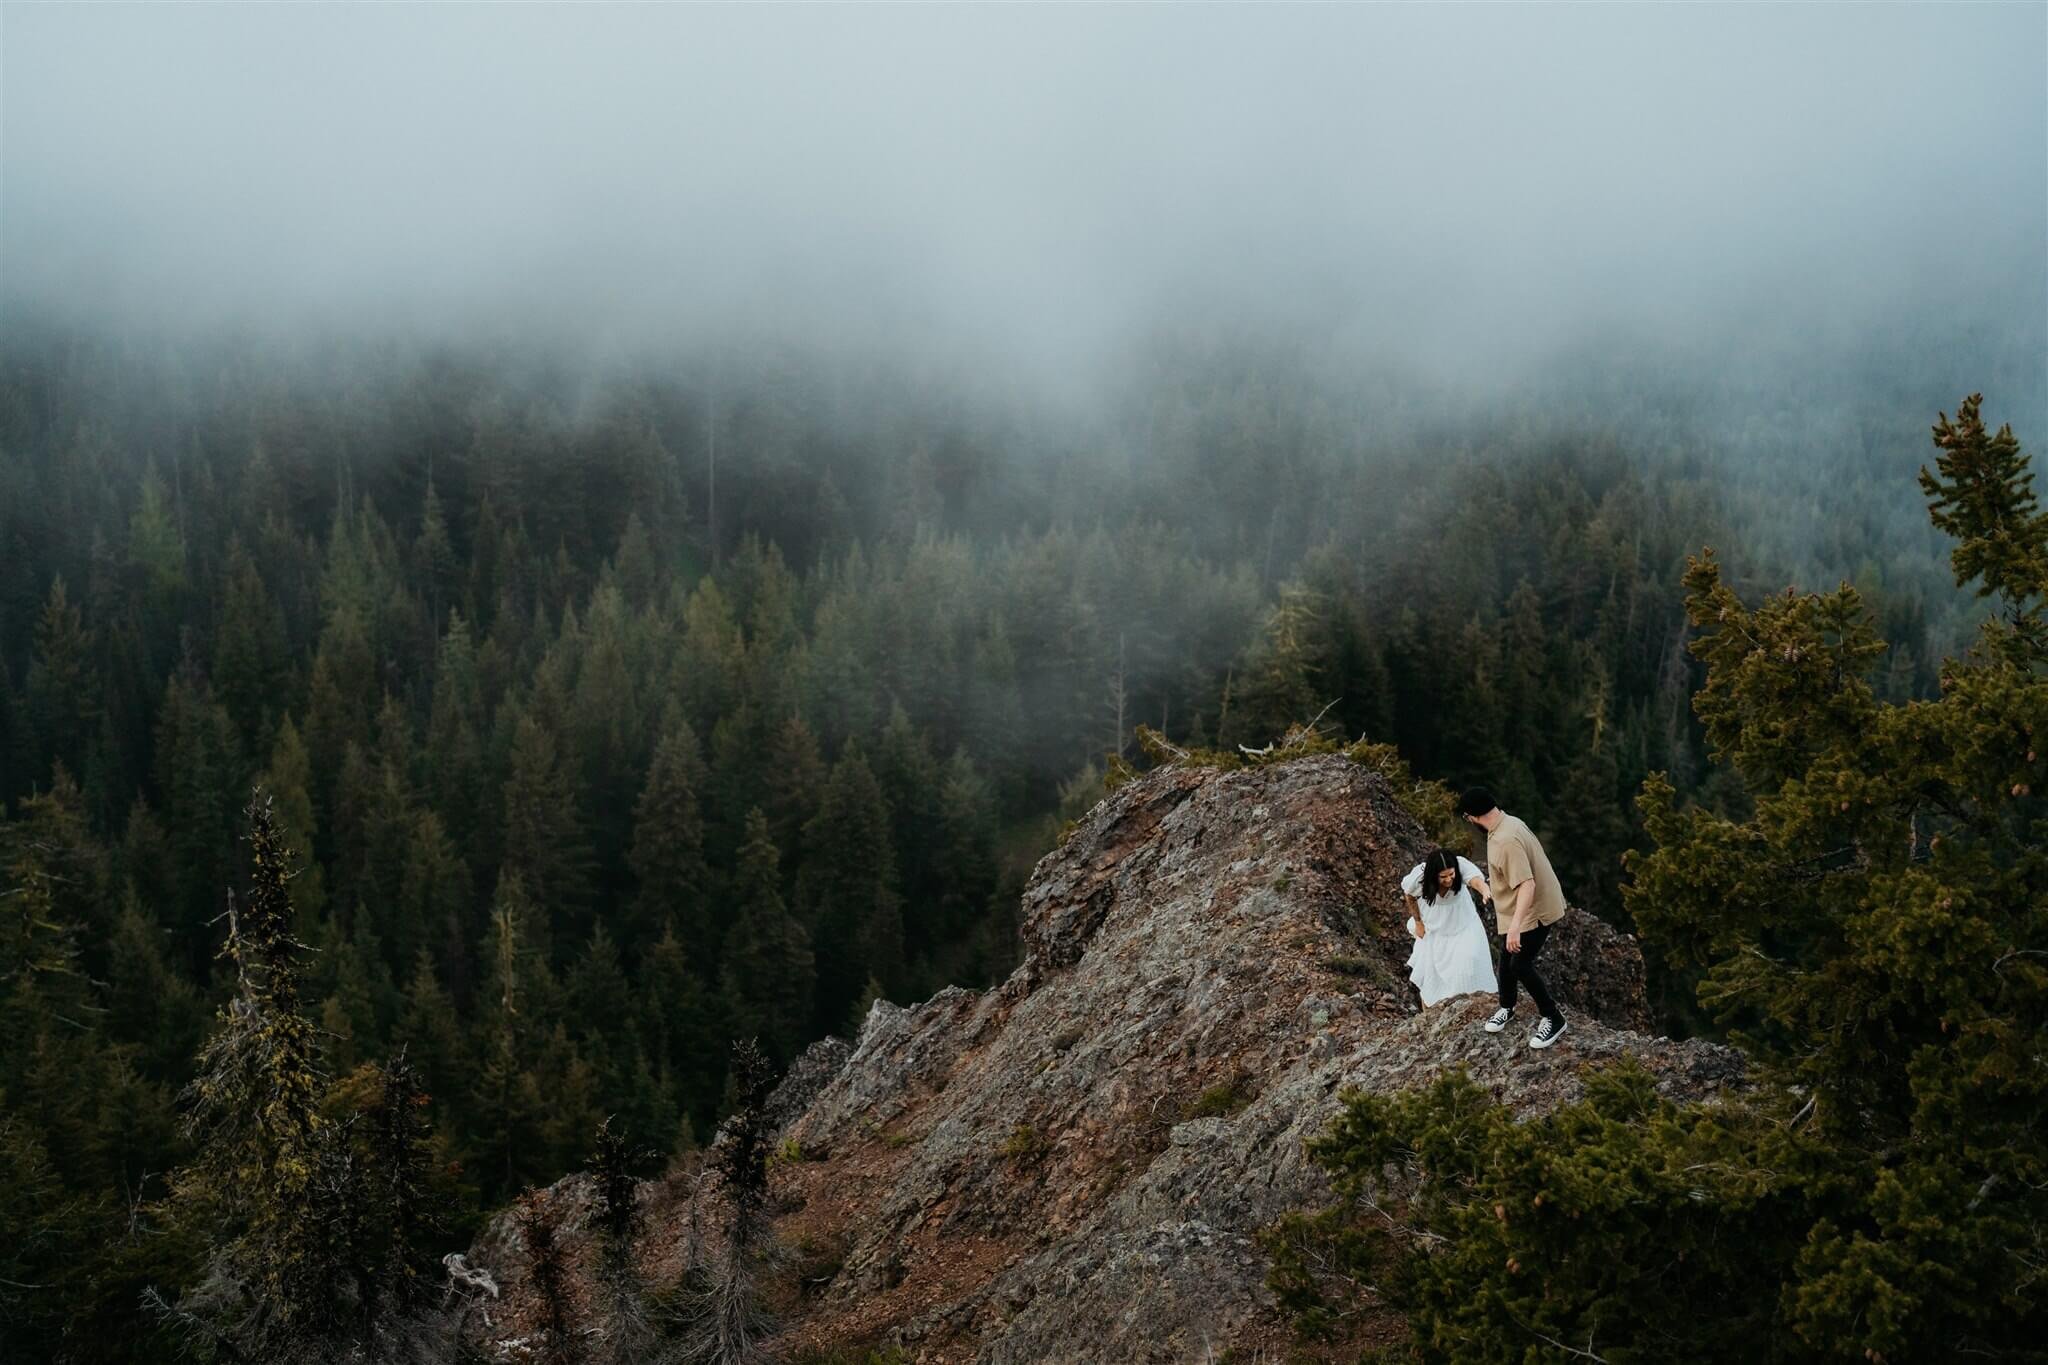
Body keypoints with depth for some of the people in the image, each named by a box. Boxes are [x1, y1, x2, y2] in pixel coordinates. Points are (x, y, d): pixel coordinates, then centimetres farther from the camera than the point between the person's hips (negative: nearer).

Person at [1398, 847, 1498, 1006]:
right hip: (1433, 926, 0)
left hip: (1461, 921, 0)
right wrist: (1418, 922, -3)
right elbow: (1409, 895, -9)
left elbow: (1476, 879, -58)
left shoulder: (1461, 866, -36)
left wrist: (1486, 892, -80)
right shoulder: (1418, 876, -32)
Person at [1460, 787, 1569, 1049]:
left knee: (1521, 966, -6)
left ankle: (1554, 1019, 9)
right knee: (1506, 958, 20)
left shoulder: (1506, 841, -33)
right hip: (1515, 910, 10)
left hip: (1535, 911, -10)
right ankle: (1507, 1007, 42)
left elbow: (1527, 884, -37)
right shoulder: (1508, 823, -1)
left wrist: (1515, 925, -42)